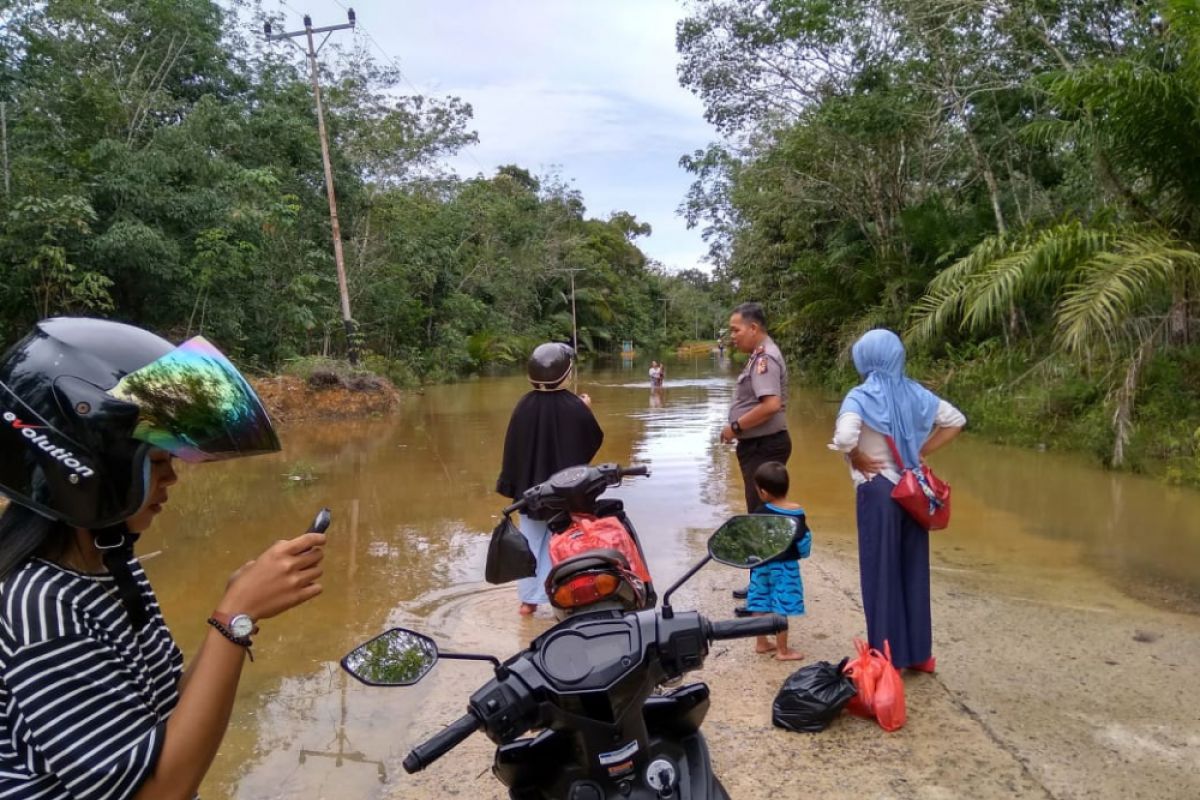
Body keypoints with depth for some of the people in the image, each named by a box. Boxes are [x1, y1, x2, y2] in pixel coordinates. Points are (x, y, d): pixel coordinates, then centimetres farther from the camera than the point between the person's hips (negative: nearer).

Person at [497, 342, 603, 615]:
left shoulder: (524, 405, -9)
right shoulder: (574, 406, -15)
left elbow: (512, 447, -4)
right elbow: (594, 440, -1)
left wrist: (510, 485, 6)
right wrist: (587, 411, 14)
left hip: (531, 487, 2)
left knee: (531, 542, 13)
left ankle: (529, 599, 20)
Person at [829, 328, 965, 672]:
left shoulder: (861, 397, -13)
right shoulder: (915, 392, 4)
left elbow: (844, 438, -29)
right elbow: (956, 420, 11)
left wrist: (858, 458, -10)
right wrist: (922, 452, 10)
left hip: (878, 491, -5)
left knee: (881, 573, 5)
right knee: (914, 570, 15)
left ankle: (888, 657, 14)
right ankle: (919, 653, 26)